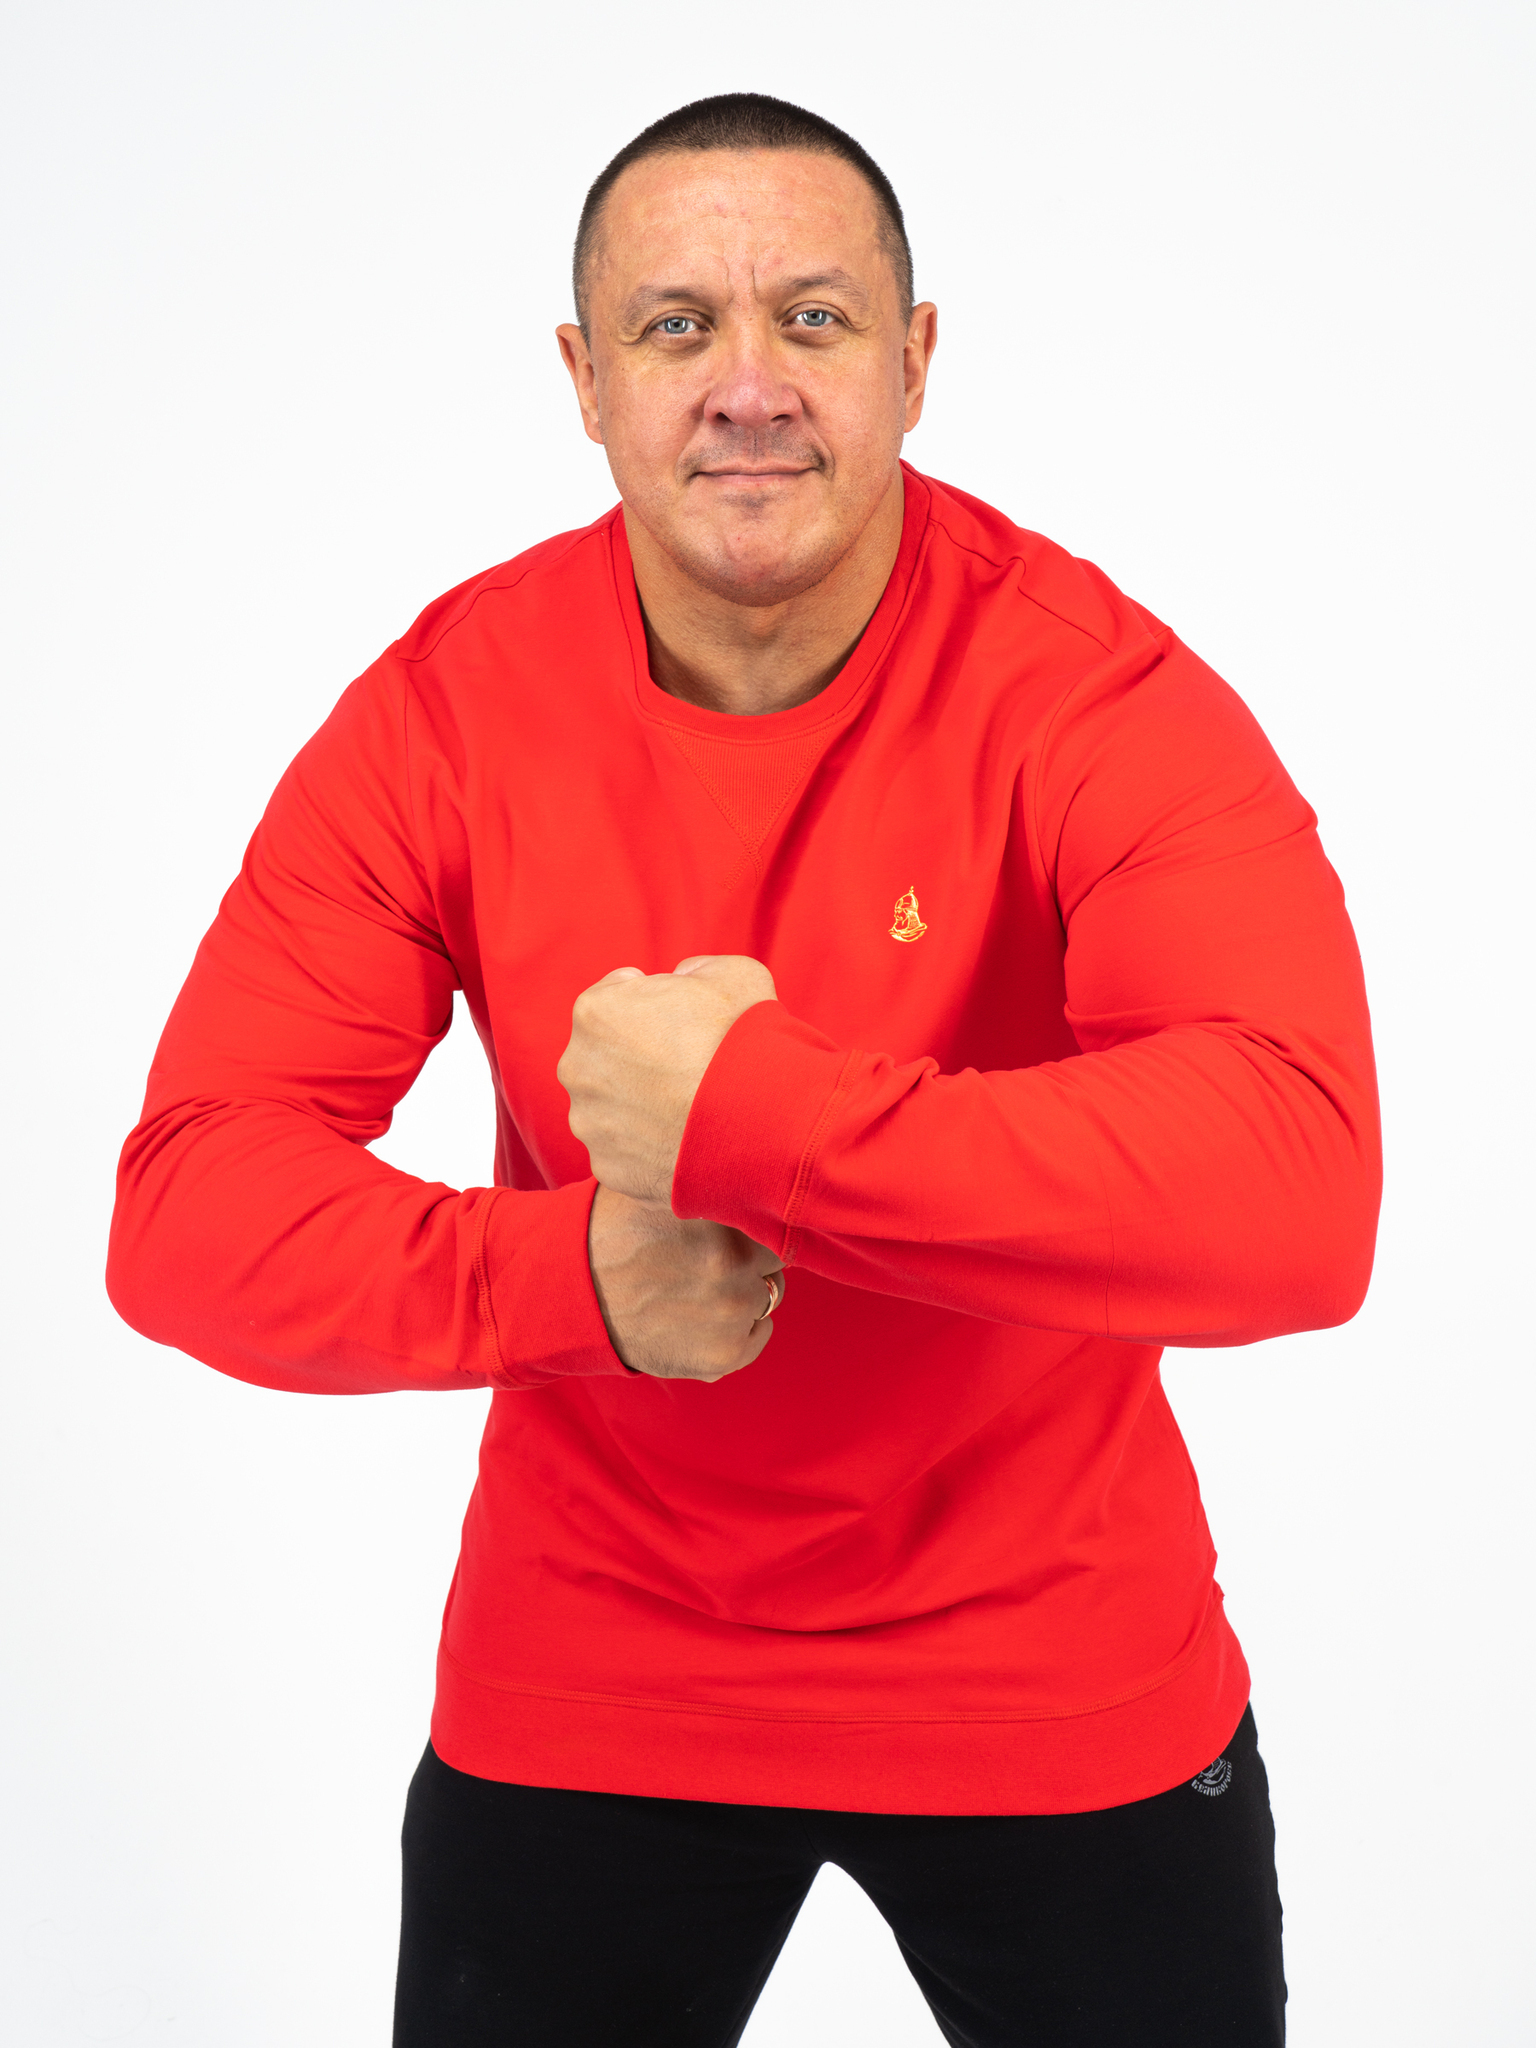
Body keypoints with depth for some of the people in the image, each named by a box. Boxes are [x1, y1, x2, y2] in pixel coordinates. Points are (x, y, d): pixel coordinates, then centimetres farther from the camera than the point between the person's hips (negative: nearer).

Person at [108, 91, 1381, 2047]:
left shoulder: (1099, 695, -20)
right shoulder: (446, 710, -12)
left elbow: (1300, 1192, -35)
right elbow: (189, 1210, -15)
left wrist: (735, 1113, -36)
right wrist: (580, 1277, -31)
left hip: (1063, 1687, -1)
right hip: (585, 1691, 2)